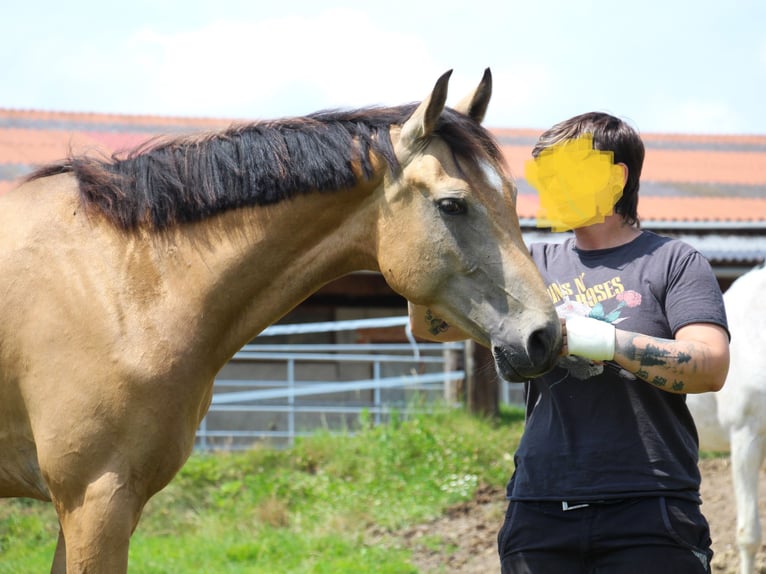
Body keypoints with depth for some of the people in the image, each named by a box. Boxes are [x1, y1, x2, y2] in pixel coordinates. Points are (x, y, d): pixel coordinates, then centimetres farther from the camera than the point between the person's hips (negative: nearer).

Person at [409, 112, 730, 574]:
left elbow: (711, 366, -11)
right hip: (540, 514, 4)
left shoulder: (673, 262, 4)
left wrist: (597, 339, -20)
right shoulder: (537, 266, 16)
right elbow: (431, 325, 10)